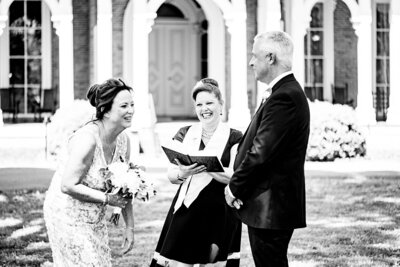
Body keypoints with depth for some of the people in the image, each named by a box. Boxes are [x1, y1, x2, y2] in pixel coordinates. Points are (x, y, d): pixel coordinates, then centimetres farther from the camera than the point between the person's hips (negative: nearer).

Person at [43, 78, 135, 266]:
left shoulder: (123, 140, -1)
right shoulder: (87, 139, -25)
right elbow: (68, 186, -27)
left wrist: (129, 227, 5)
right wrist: (107, 198, -24)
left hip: (95, 219, 8)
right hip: (67, 215, -8)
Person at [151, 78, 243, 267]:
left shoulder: (234, 138, 1)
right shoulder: (185, 134, 11)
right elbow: (171, 175, 9)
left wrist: (207, 167, -23)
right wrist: (182, 173, -14)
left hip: (219, 214, -2)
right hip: (185, 210, 2)